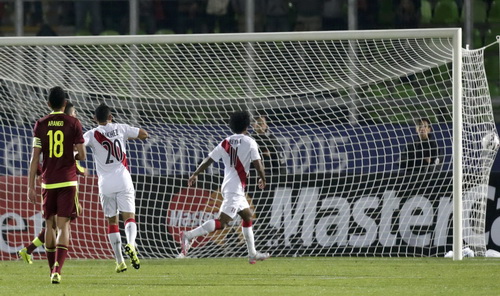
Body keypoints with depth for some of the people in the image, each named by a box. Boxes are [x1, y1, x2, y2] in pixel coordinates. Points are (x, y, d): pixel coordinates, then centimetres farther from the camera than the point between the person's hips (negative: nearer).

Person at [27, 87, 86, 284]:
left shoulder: (41, 125, 1)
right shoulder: (73, 123, -3)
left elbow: (35, 157, -1)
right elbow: (82, 155, -4)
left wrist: (31, 186, 1)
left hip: (48, 181, 2)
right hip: (68, 181, -2)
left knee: (50, 225, 15)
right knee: (63, 225, -5)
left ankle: (53, 270, 22)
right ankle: (57, 270, -21)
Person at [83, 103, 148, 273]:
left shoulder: (93, 134, 0)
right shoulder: (120, 129, 5)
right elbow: (144, 135, 13)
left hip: (105, 184, 0)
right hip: (123, 180, 0)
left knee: (112, 221, 9)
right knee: (129, 217, -1)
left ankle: (119, 262, 7)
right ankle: (131, 244, -32)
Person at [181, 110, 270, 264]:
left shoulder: (226, 142, 8)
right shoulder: (249, 142, -7)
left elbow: (209, 159, 5)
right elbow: (257, 164, -11)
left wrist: (195, 174, 11)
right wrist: (263, 179, 6)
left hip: (228, 186, 8)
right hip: (235, 189, -8)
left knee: (248, 216, 22)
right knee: (222, 222, -15)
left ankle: (253, 254, 25)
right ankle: (189, 235, -29)